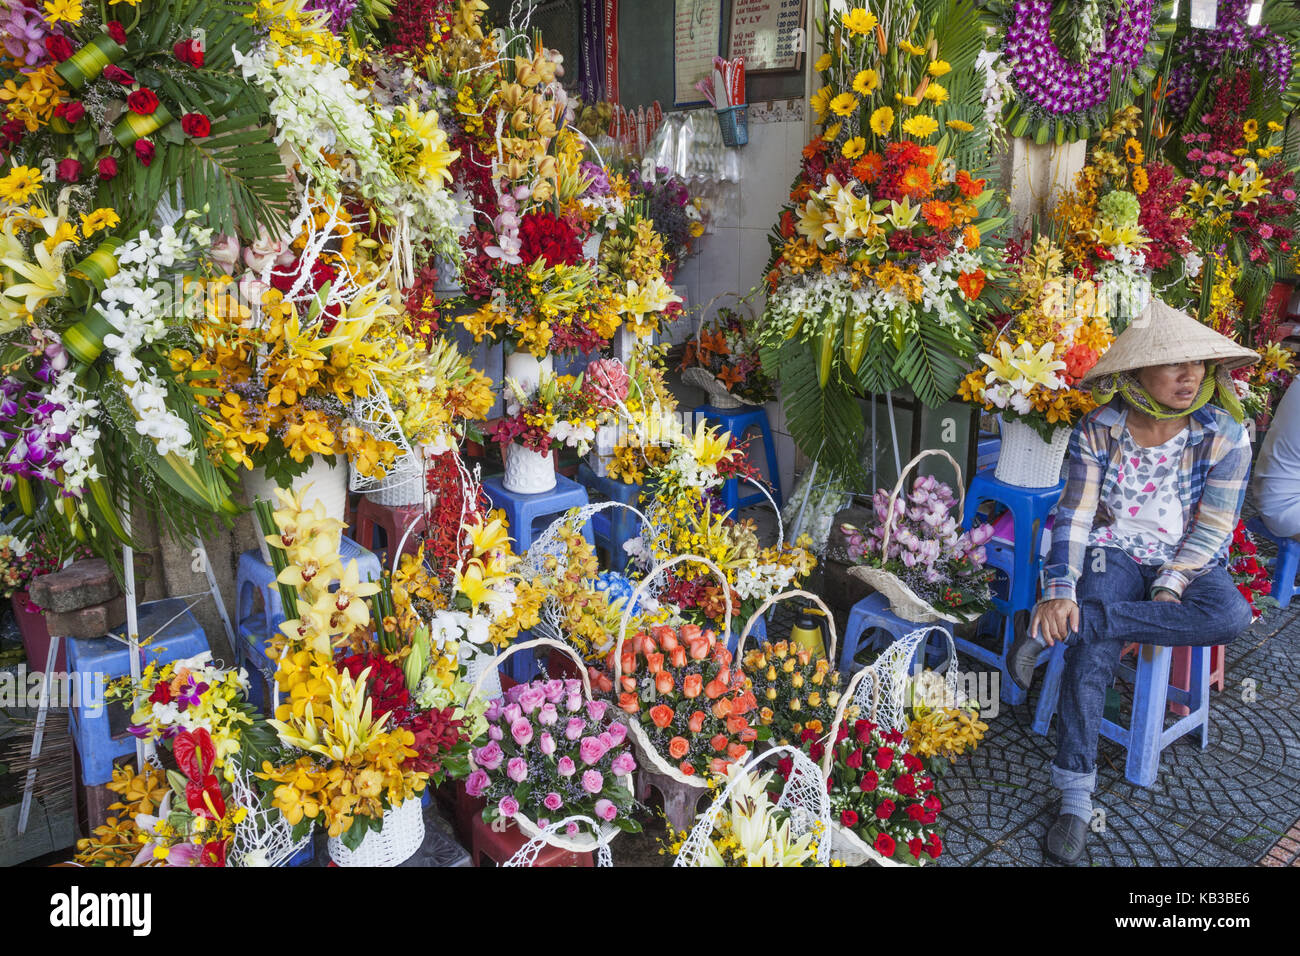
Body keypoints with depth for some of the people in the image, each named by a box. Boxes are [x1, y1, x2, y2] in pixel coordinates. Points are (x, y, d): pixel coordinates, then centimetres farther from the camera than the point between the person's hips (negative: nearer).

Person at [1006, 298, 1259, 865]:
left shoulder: (1225, 436, -5)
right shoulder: (1098, 430, -6)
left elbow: (1211, 530, -6)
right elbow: (1074, 515, -9)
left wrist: (1169, 590, -18)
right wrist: (1060, 590, -23)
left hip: (1189, 562, 2)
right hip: (1115, 553, -1)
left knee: (1231, 616, -33)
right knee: (1093, 654, -28)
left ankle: (1052, 626, -31)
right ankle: (1075, 796, -20)